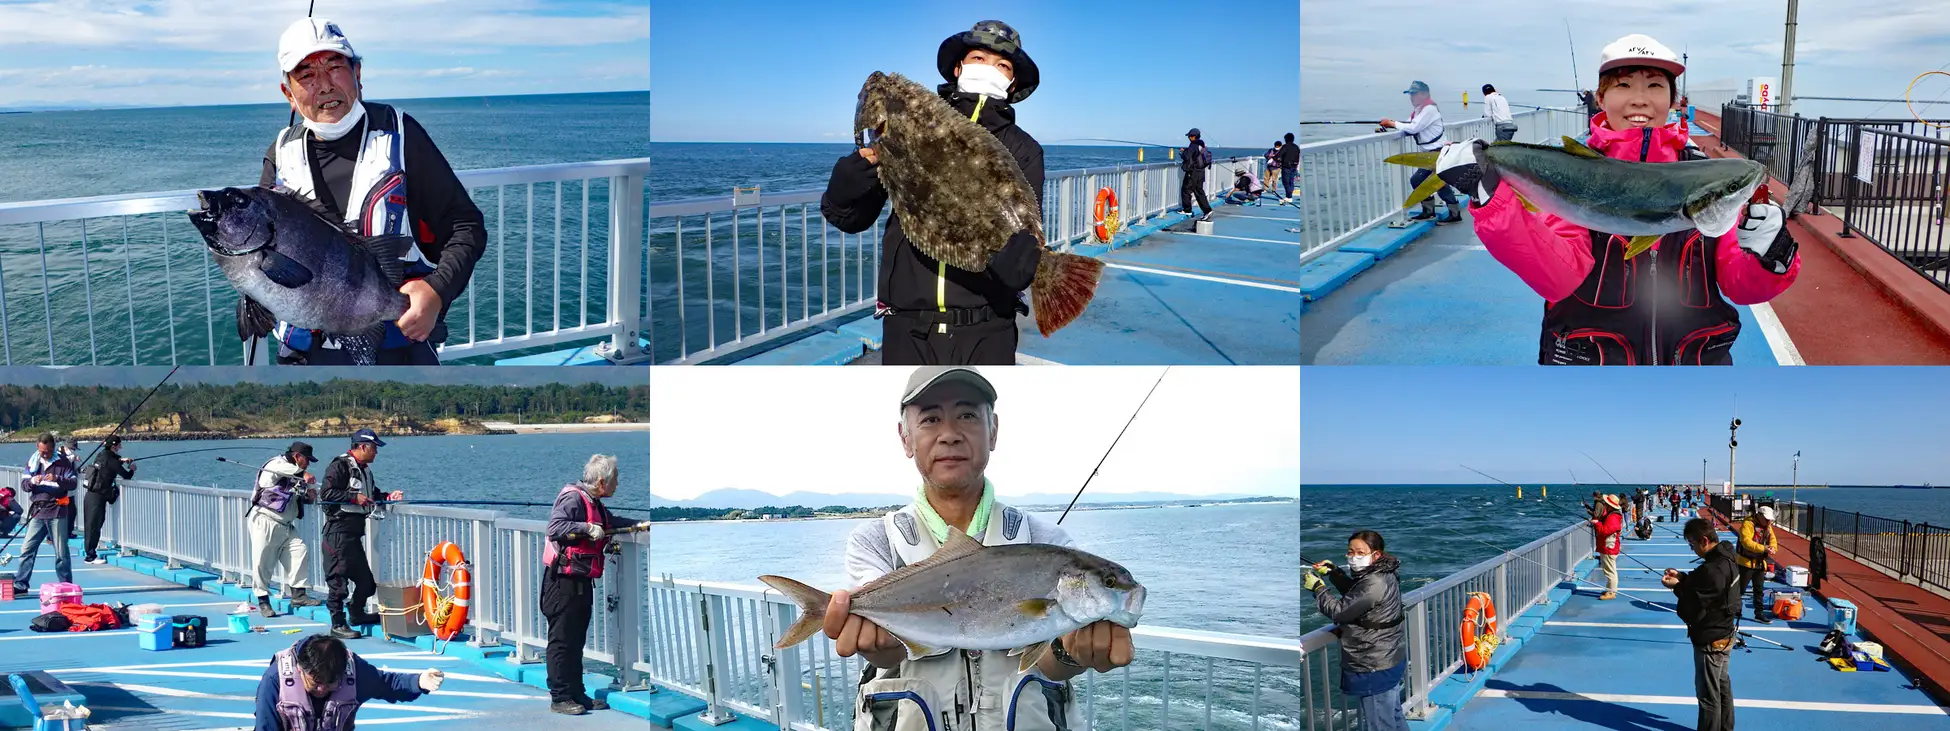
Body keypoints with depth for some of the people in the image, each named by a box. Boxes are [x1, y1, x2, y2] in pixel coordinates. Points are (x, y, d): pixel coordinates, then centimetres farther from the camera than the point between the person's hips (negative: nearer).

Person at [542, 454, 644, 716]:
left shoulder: (595, 504, 16)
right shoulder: (573, 498, -16)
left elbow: (611, 522, 35)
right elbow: (554, 527, -28)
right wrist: (586, 528, -30)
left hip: (582, 581, 10)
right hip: (564, 581, -10)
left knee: (577, 639, 15)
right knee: (562, 640, -4)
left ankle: (577, 694, 22)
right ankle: (560, 697, 0)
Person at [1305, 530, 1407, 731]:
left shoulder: (1375, 585, -26)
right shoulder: (1383, 575, 5)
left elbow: (1338, 611, -21)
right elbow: (1354, 595, 21)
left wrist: (1317, 588, -8)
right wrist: (1334, 572, 10)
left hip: (1375, 669, -10)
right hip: (1390, 661, 10)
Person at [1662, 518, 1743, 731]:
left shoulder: (1713, 569, -31)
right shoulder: (1725, 558, 0)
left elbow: (1695, 604, -26)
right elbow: (1700, 583, 13)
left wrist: (1677, 586, -13)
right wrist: (1682, 576, -2)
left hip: (1710, 640, -10)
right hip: (1724, 634, 10)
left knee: (1708, 694, 4)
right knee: (1722, 686, 25)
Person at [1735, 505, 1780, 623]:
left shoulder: (1768, 526, 8)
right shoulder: (1748, 524, -19)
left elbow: (1773, 541, 9)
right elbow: (1746, 542, -30)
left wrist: (1771, 549, -15)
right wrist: (1763, 548, -38)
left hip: (1760, 563, 8)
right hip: (1746, 562, -8)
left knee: (1759, 590, 13)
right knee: (1740, 588, -1)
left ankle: (1759, 614, 21)